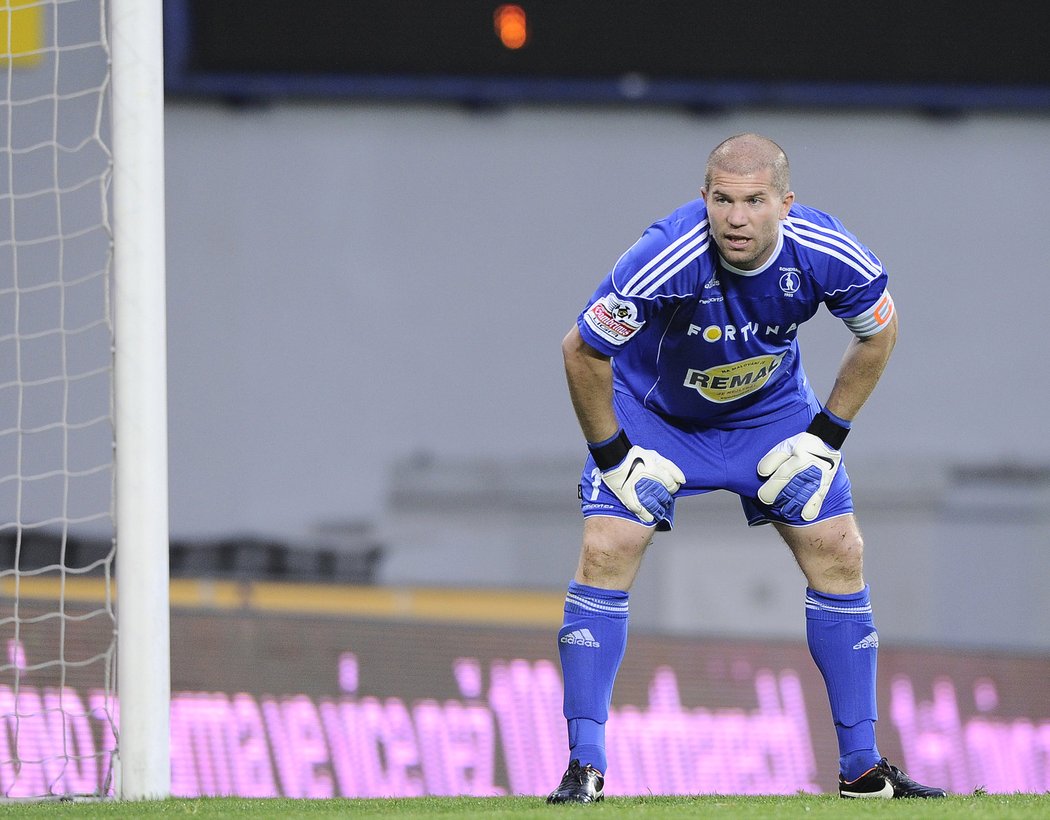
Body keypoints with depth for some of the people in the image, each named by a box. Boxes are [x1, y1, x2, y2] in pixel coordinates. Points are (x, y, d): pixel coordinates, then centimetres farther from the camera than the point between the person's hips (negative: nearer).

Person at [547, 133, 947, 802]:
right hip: (651, 412, -3)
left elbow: (878, 333, -5)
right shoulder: (669, 257, -38)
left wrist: (825, 438, -6)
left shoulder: (828, 256, -28)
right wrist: (613, 455, -19)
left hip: (770, 409, 3)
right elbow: (582, 351, -24)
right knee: (606, 552, -17)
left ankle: (863, 767, 9)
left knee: (839, 554, -1)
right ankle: (584, 768, -12)